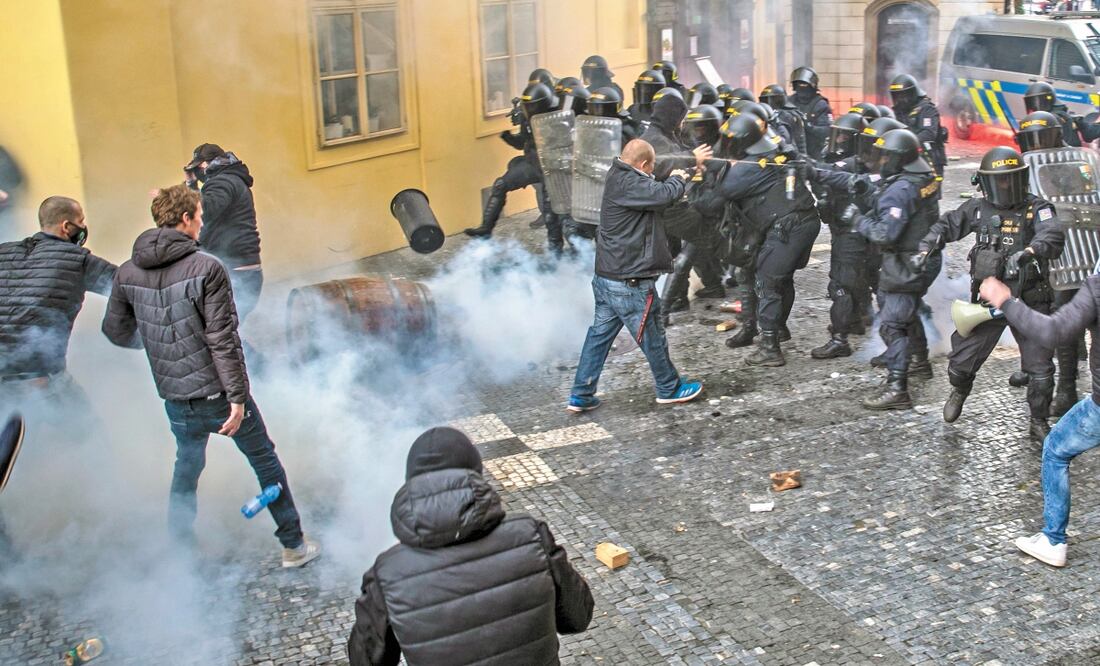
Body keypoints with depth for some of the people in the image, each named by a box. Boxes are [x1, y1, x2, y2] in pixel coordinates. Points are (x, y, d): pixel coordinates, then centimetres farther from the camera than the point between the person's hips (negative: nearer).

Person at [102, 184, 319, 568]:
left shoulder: (127, 274, -1)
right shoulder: (207, 269, -17)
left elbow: (116, 332, 11)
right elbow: (223, 339, -20)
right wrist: (238, 396, -16)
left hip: (175, 398, 5)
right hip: (219, 392, -4)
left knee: (186, 468, 25)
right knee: (266, 462, 13)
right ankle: (294, 546, 22)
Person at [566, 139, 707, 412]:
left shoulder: (619, 176, 10)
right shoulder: (628, 184, -20)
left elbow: (667, 167, 24)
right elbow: (664, 194, -31)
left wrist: (691, 159, 32)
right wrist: (677, 178, -8)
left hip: (607, 277, 10)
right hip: (630, 282, -10)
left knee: (599, 334, 12)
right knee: (652, 338, 9)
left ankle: (581, 396, 14)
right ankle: (670, 389, 27)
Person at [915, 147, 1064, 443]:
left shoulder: (1037, 209, -10)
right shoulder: (978, 209, 0)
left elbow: (1053, 238, -28)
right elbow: (946, 226, 14)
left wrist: (1026, 252, -47)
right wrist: (925, 249, -1)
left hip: (1030, 302, -2)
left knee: (1041, 370, 0)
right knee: (961, 360, 8)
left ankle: (1039, 424, 23)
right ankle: (959, 391, 43)